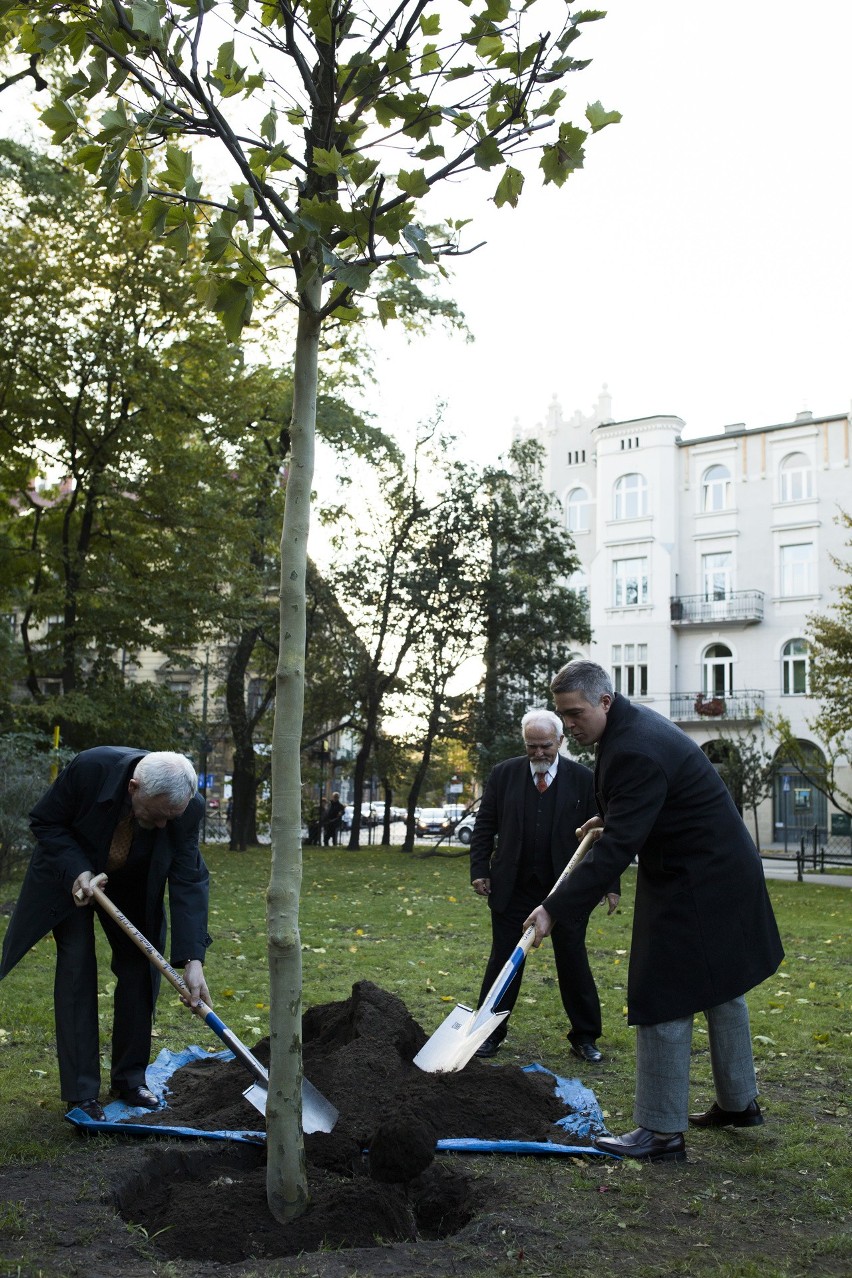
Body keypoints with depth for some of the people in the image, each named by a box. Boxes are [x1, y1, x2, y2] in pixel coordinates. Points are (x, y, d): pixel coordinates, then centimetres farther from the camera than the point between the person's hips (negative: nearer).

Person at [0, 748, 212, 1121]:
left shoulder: (188, 807, -29)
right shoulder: (90, 768, -36)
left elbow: (189, 880, -26)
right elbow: (44, 821, -19)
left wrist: (192, 960, -32)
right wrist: (77, 871, -32)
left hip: (132, 884, 3)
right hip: (71, 874, -2)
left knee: (140, 968, -1)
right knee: (77, 967, -8)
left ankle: (129, 1080, 14)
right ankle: (81, 1093, -1)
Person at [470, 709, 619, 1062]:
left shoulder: (583, 779, -3)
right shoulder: (504, 774, 1)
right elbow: (484, 825, 5)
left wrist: (610, 884, -3)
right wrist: (480, 869, -2)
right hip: (513, 887, 1)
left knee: (573, 960, 6)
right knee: (503, 958, 9)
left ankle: (584, 1037, 20)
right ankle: (491, 1032, 21)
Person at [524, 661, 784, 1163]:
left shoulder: (635, 751, -28)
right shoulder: (636, 722, 5)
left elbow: (617, 849, -32)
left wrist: (556, 909, -32)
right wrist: (611, 817, 23)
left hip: (694, 886, -11)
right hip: (722, 872, 11)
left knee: (663, 1001, -6)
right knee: (719, 988, 21)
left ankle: (662, 1132, 1)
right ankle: (740, 1102, 37)